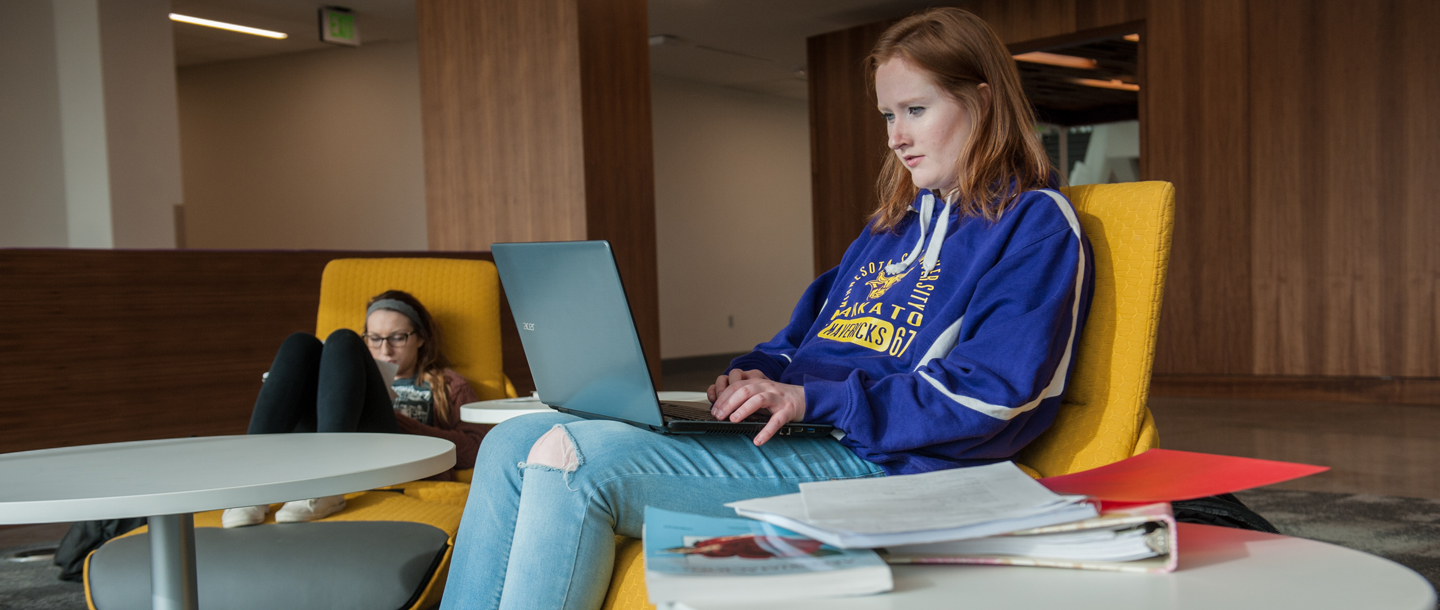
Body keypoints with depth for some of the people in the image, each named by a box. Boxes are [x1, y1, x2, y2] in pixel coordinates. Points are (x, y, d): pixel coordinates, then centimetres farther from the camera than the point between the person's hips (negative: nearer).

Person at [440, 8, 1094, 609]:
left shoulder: (1036, 225, -2)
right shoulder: (894, 224, 25)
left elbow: (991, 397, -14)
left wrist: (813, 398, -18)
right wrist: (757, 374, 5)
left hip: (873, 460, -9)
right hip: (789, 428, 9)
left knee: (572, 458, -26)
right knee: (514, 444, -5)